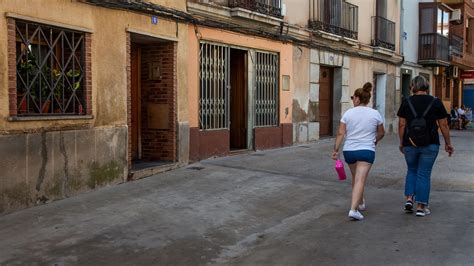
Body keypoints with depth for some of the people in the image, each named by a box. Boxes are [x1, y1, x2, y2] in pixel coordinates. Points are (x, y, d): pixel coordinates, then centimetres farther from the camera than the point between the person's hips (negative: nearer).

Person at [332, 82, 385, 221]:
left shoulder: (348, 113, -1)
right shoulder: (375, 114, 0)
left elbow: (340, 133, -5)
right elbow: (381, 133, 11)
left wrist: (336, 150, -2)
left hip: (349, 150, 2)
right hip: (366, 151, -2)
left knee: (356, 178, 21)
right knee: (360, 180, -9)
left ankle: (360, 203, 37)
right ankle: (353, 209, -21)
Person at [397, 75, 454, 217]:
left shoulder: (406, 102, 0)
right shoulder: (436, 102, -1)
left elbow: (402, 125, 0)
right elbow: (444, 125, 1)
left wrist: (401, 142, 11)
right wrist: (448, 143, 12)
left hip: (410, 144, 1)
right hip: (430, 144, -1)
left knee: (411, 171, 21)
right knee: (424, 174, 5)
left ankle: (409, 198, 9)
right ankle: (421, 207, 9)